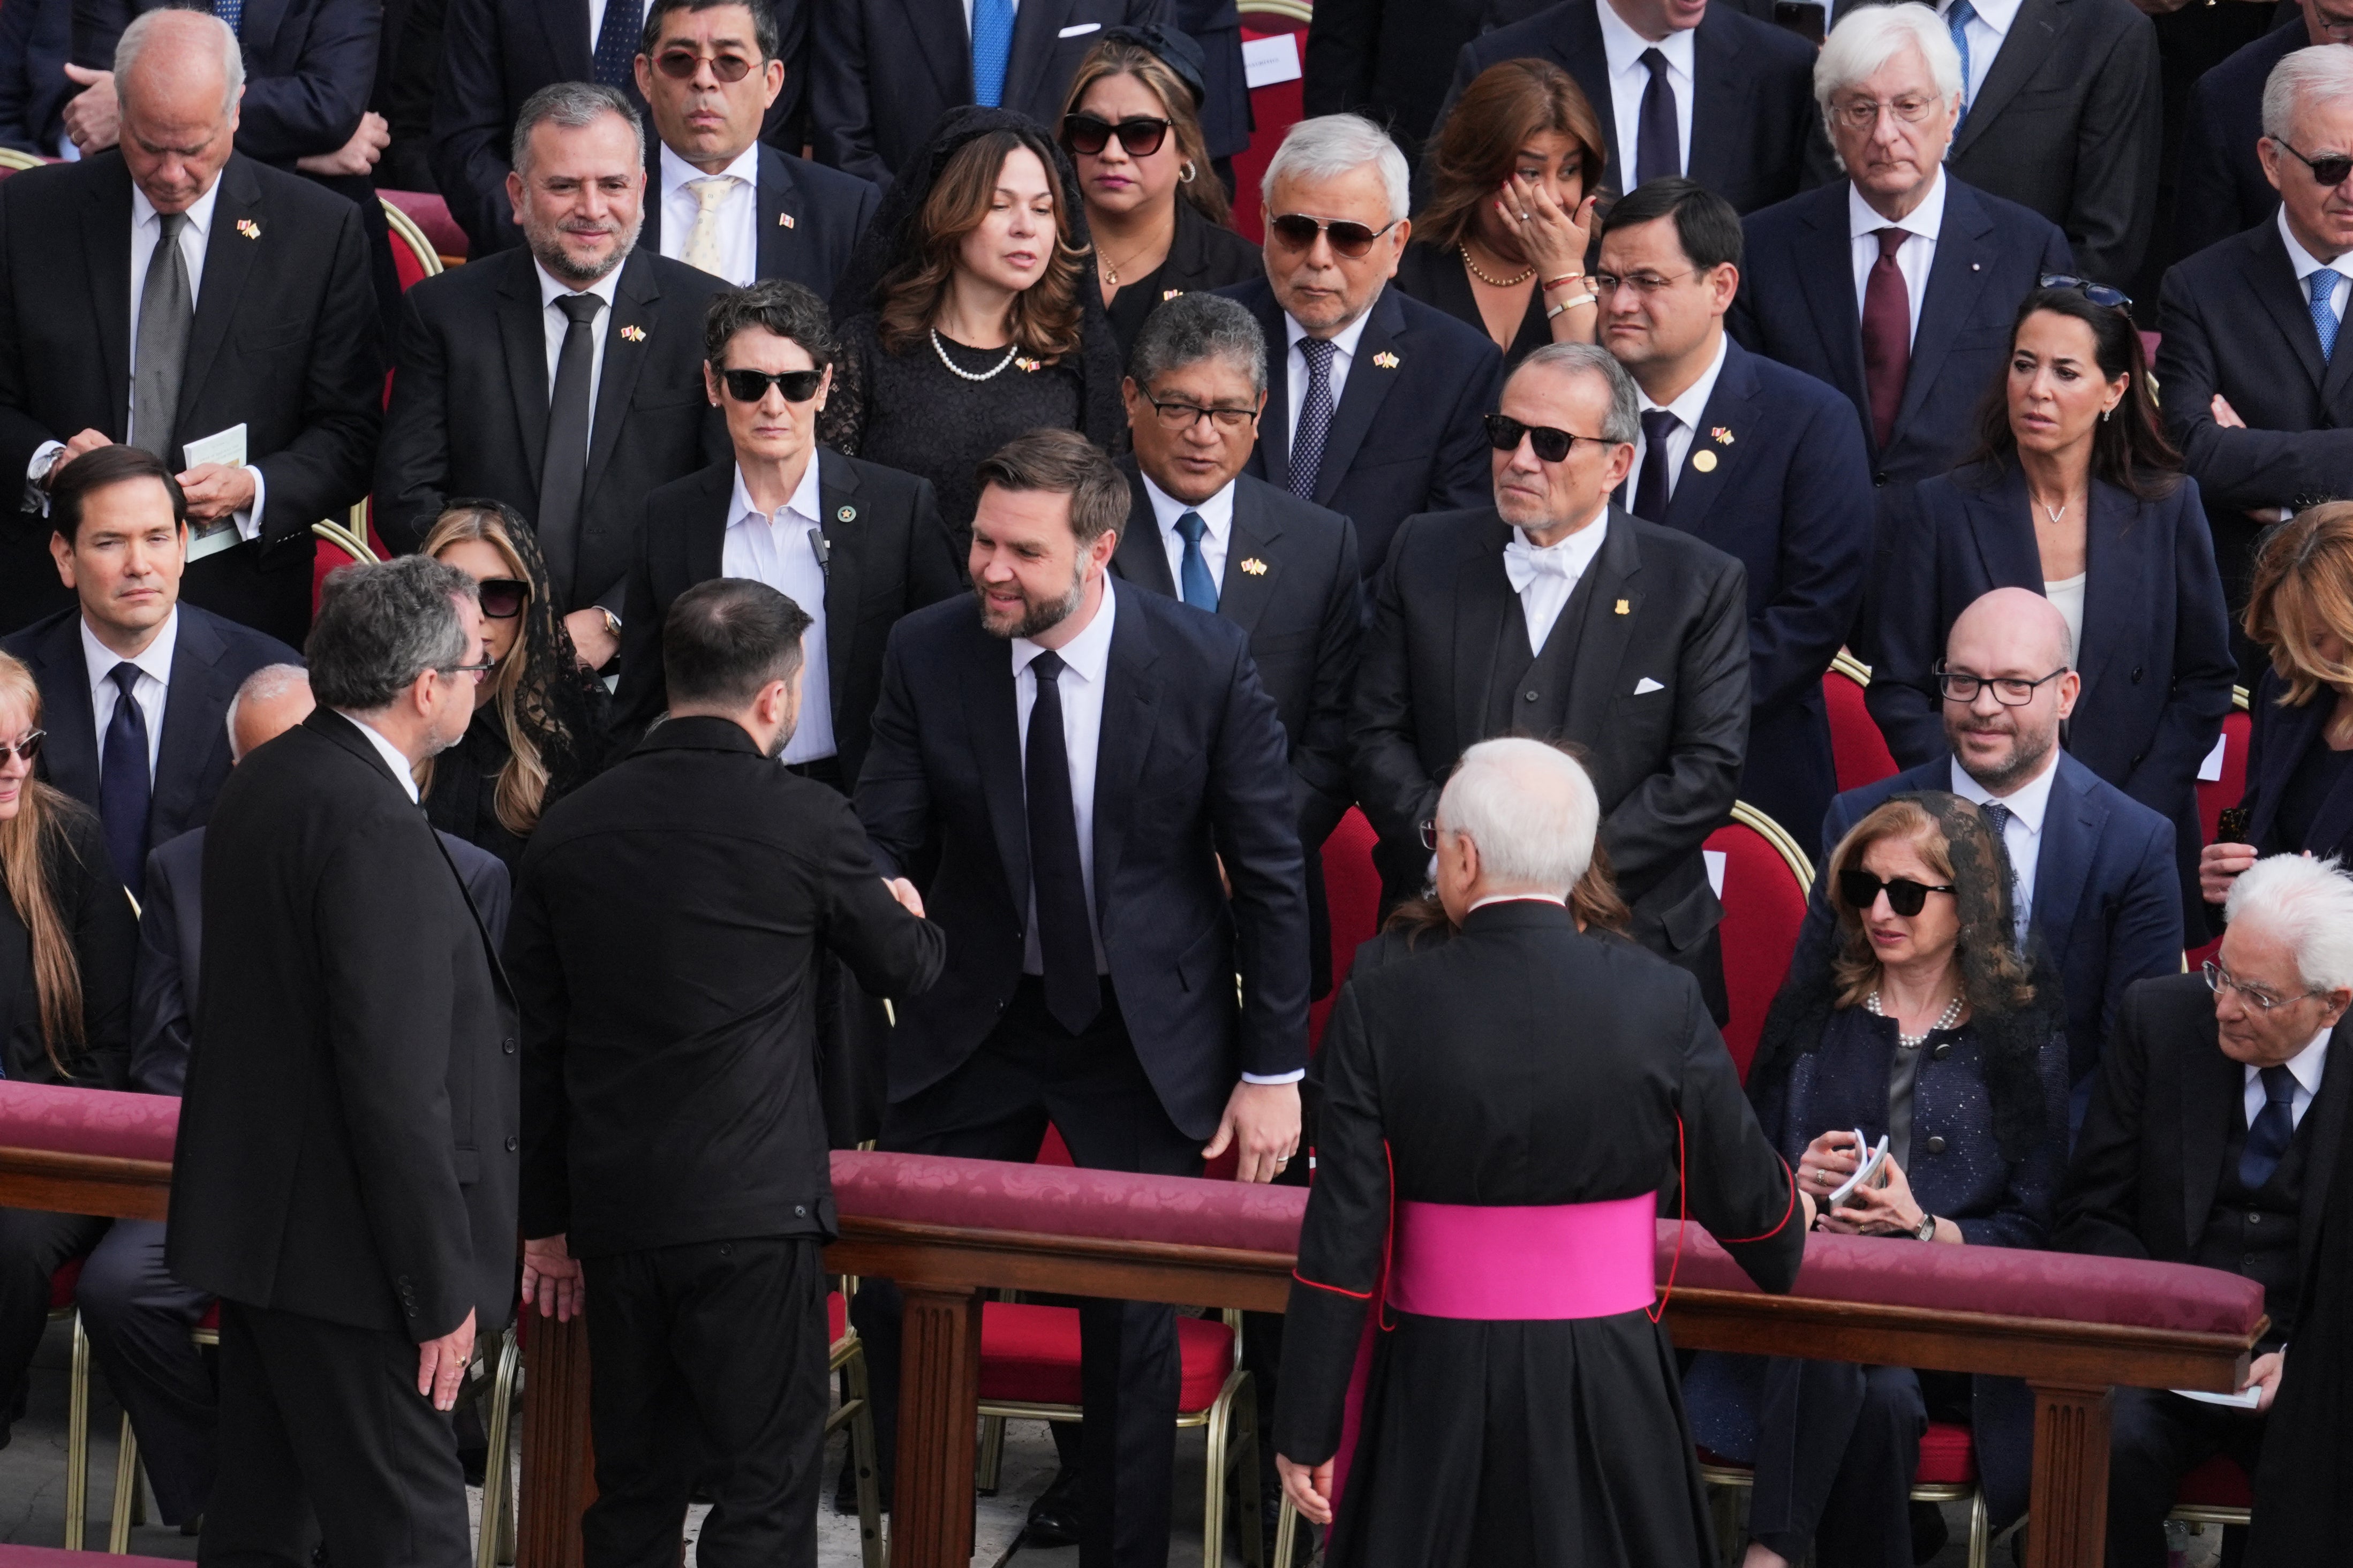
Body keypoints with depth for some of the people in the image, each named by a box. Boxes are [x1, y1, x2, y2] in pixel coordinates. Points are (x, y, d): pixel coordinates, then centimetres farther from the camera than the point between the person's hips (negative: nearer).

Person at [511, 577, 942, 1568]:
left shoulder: (570, 830, 5)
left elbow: (537, 1042, 10)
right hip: (752, 1209, -5)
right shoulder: (804, 821, -9)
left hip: (612, 1216, 5)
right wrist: (910, 917, 32)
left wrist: (547, 1218, 18)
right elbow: (905, 968, 8)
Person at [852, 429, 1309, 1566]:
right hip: (971, 1022, 2)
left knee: (1135, 1323, 4)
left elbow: (1270, 872, -7)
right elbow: (878, 835, -4)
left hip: (1148, 1034, -2)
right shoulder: (928, 654, -10)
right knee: (898, 1299, 4)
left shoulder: (1206, 662, -15)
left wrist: (1274, 1068, -5)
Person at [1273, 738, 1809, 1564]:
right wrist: (1790, 1225, 29)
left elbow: (1342, 1241, -10)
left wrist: (1306, 1432, -3)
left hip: (1437, 1389, -1)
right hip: (1611, 1391, 1)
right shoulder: (1662, 1002, -8)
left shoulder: (1381, 1007, -11)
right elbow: (1742, 1188, 3)